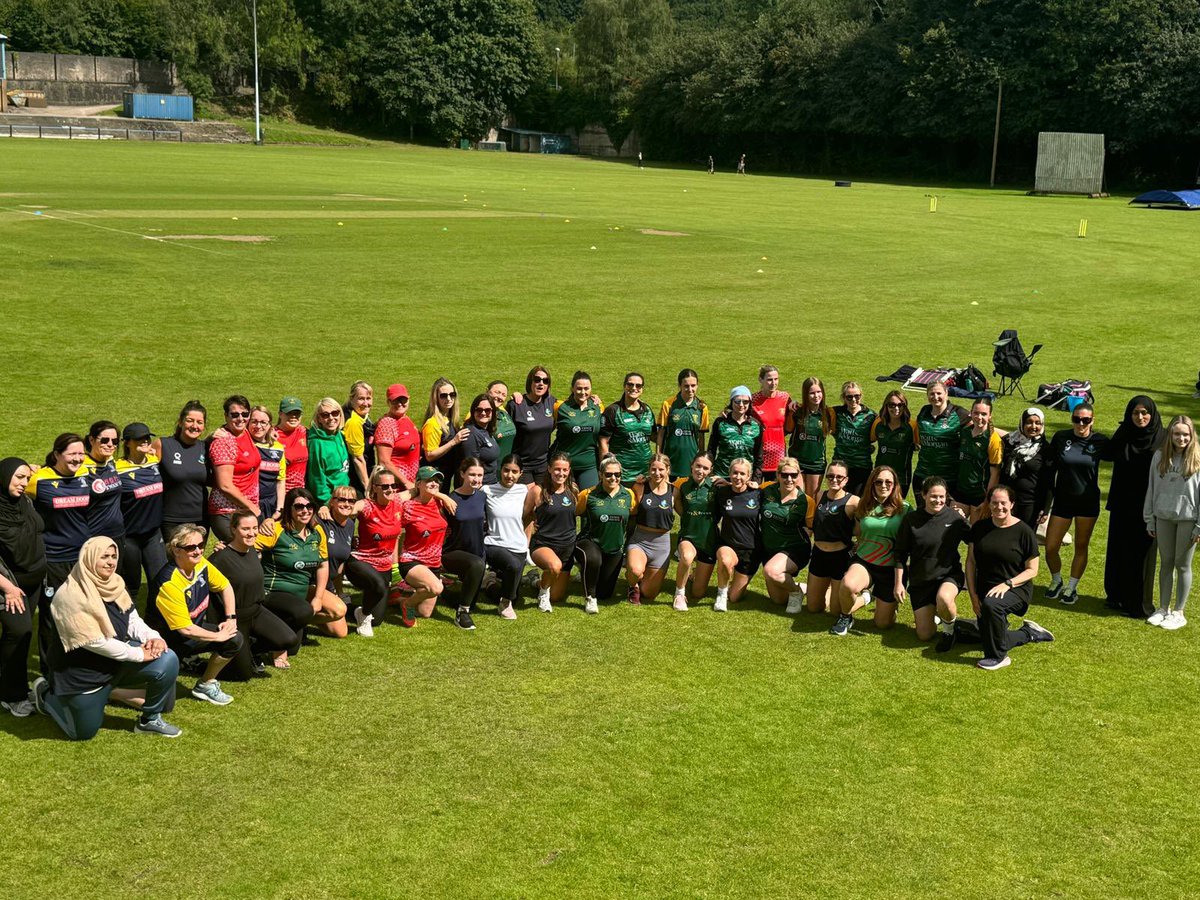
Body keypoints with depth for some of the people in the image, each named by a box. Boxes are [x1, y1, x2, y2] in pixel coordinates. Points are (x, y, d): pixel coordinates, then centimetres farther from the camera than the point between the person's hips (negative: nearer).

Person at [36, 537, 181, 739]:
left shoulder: (114, 584, -1)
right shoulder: (71, 596, -26)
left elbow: (133, 620, 4)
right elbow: (94, 641, -27)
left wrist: (153, 637, -17)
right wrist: (138, 654, -23)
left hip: (119, 658, 6)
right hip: (83, 673, -6)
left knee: (167, 661, -17)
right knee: (83, 734, 7)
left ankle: (149, 720, 3)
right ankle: (46, 694, 33)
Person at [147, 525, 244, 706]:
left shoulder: (200, 564, -9)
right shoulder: (169, 583, -30)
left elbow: (225, 587, 10)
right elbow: (185, 629, -26)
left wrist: (231, 618, -2)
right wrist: (219, 636, -15)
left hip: (195, 626, 8)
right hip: (170, 640, -7)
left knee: (236, 640, -11)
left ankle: (206, 684, 9)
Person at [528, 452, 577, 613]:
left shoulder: (572, 491, 2)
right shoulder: (538, 491, -10)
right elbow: (523, 515, -2)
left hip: (567, 546, 5)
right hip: (542, 544, -5)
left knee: (556, 597, 9)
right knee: (555, 565, -40)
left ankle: (539, 581, 44)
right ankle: (543, 591, -7)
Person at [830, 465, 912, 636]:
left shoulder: (904, 509, -8)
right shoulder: (864, 506, 1)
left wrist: (899, 582, -14)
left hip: (891, 569, -1)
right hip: (864, 562, 1)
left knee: (883, 623, 2)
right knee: (847, 584, -34)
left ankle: (890, 603, 39)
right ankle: (863, 598, 3)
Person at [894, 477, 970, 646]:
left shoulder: (955, 517, -5)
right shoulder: (911, 520, -5)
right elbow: (901, 555, 2)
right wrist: (899, 583, -1)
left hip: (949, 575, -2)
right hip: (920, 580, 2)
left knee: (944, 598, -39)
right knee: (924, 635, 0)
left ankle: (949, 629, -6)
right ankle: (933, 614, 36)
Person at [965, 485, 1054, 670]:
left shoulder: (1023, 531, -9)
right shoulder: (980, 528, 3)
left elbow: (1032, 570, -7)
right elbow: (970, 561, 6)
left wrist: (1008, 584, -22)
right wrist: (973, 595, -2)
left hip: (1015, 590, -5)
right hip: (985, 590, 6)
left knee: (991, 604, -38)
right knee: (988, 640, 7)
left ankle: (998, 656, -20)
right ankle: (1029, 633, 36)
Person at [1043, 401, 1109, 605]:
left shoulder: (1100, 441, -7)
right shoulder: (1061, 438, -5)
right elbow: (1050, 468, 2)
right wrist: (1050, 494, 0)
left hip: (1088, 502, -1)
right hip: (1062, 500, 1)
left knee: (1081, 547, 9)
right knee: (1050, 548, 0)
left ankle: (1072, 587, 26)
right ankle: (1056, 581, 27)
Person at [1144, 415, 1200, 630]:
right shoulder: (1160, 456, 2)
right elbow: (1151, 488, 7)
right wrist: (1150, 520, 7)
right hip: (1164, 517, 3)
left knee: (1183, 565, 6)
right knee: (1165, 563, 13)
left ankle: (1178, 612, 16)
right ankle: (1163, 608, 24)